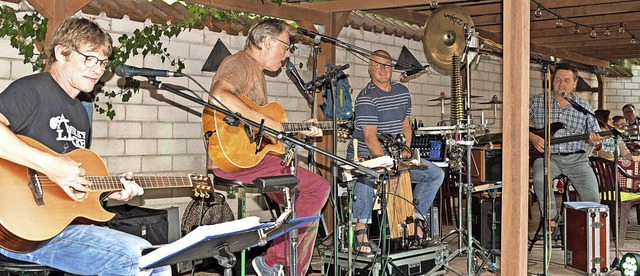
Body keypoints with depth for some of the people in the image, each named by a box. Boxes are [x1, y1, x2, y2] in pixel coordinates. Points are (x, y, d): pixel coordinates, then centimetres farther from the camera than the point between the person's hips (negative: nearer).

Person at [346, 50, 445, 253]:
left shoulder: (403, 92, 10)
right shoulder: (366, 98, -14)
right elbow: (370, 138, -20)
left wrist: (405, 148, 0)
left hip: (396, 155, 8)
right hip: (365, 155, -7)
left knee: (436, 174, 0)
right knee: (367, 174, -42)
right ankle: (361, 232, -33)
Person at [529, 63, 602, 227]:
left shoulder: (584, 107, 11)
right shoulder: (536, 102, 5)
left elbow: (594, 132, 13)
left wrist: (594, 138, -12)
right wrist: (532, 137, -8)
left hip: (576, 158, 2)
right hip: (547, 156, -1)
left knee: (593, 198, -14)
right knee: (540, 180, -34)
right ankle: (551, 218, -9)